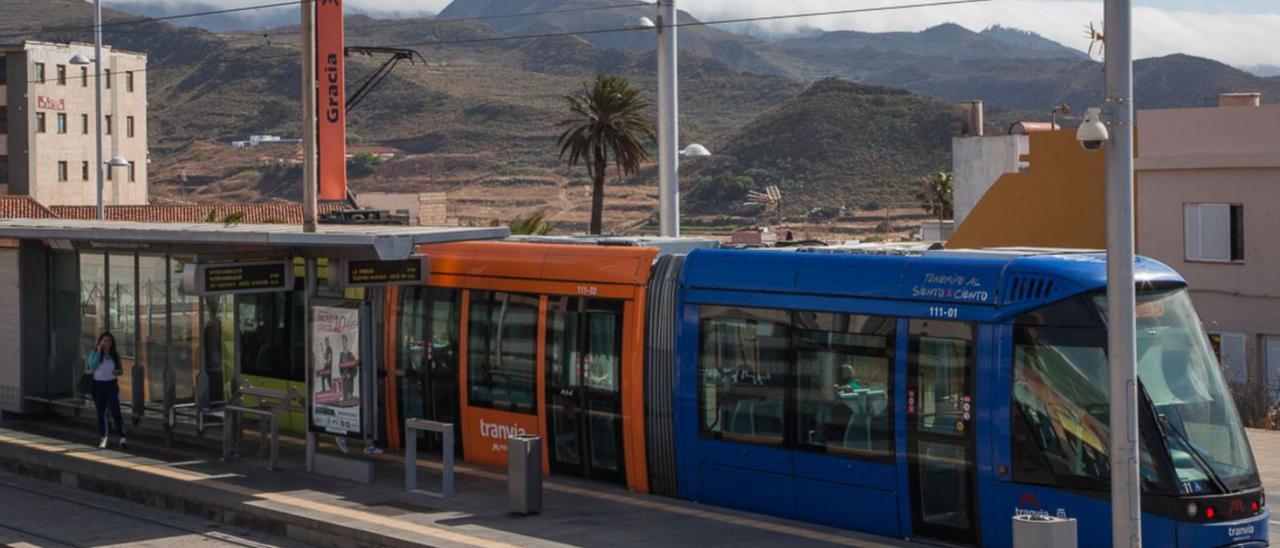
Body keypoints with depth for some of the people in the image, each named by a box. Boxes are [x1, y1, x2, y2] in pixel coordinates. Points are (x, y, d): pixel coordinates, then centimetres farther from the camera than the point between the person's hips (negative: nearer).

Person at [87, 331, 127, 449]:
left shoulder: (115, 354, 5)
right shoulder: (94, 353, 1)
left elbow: (121, 370, 12)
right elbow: (92, 366, -18)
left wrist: (117, 372, -12)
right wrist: (99, 351, -18)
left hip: (112, 384, 0)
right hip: (98, 384, 0)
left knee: (116, 411, -12)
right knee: (101, 412, 7)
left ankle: (122, 438, -18)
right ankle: (103, 439, 18)